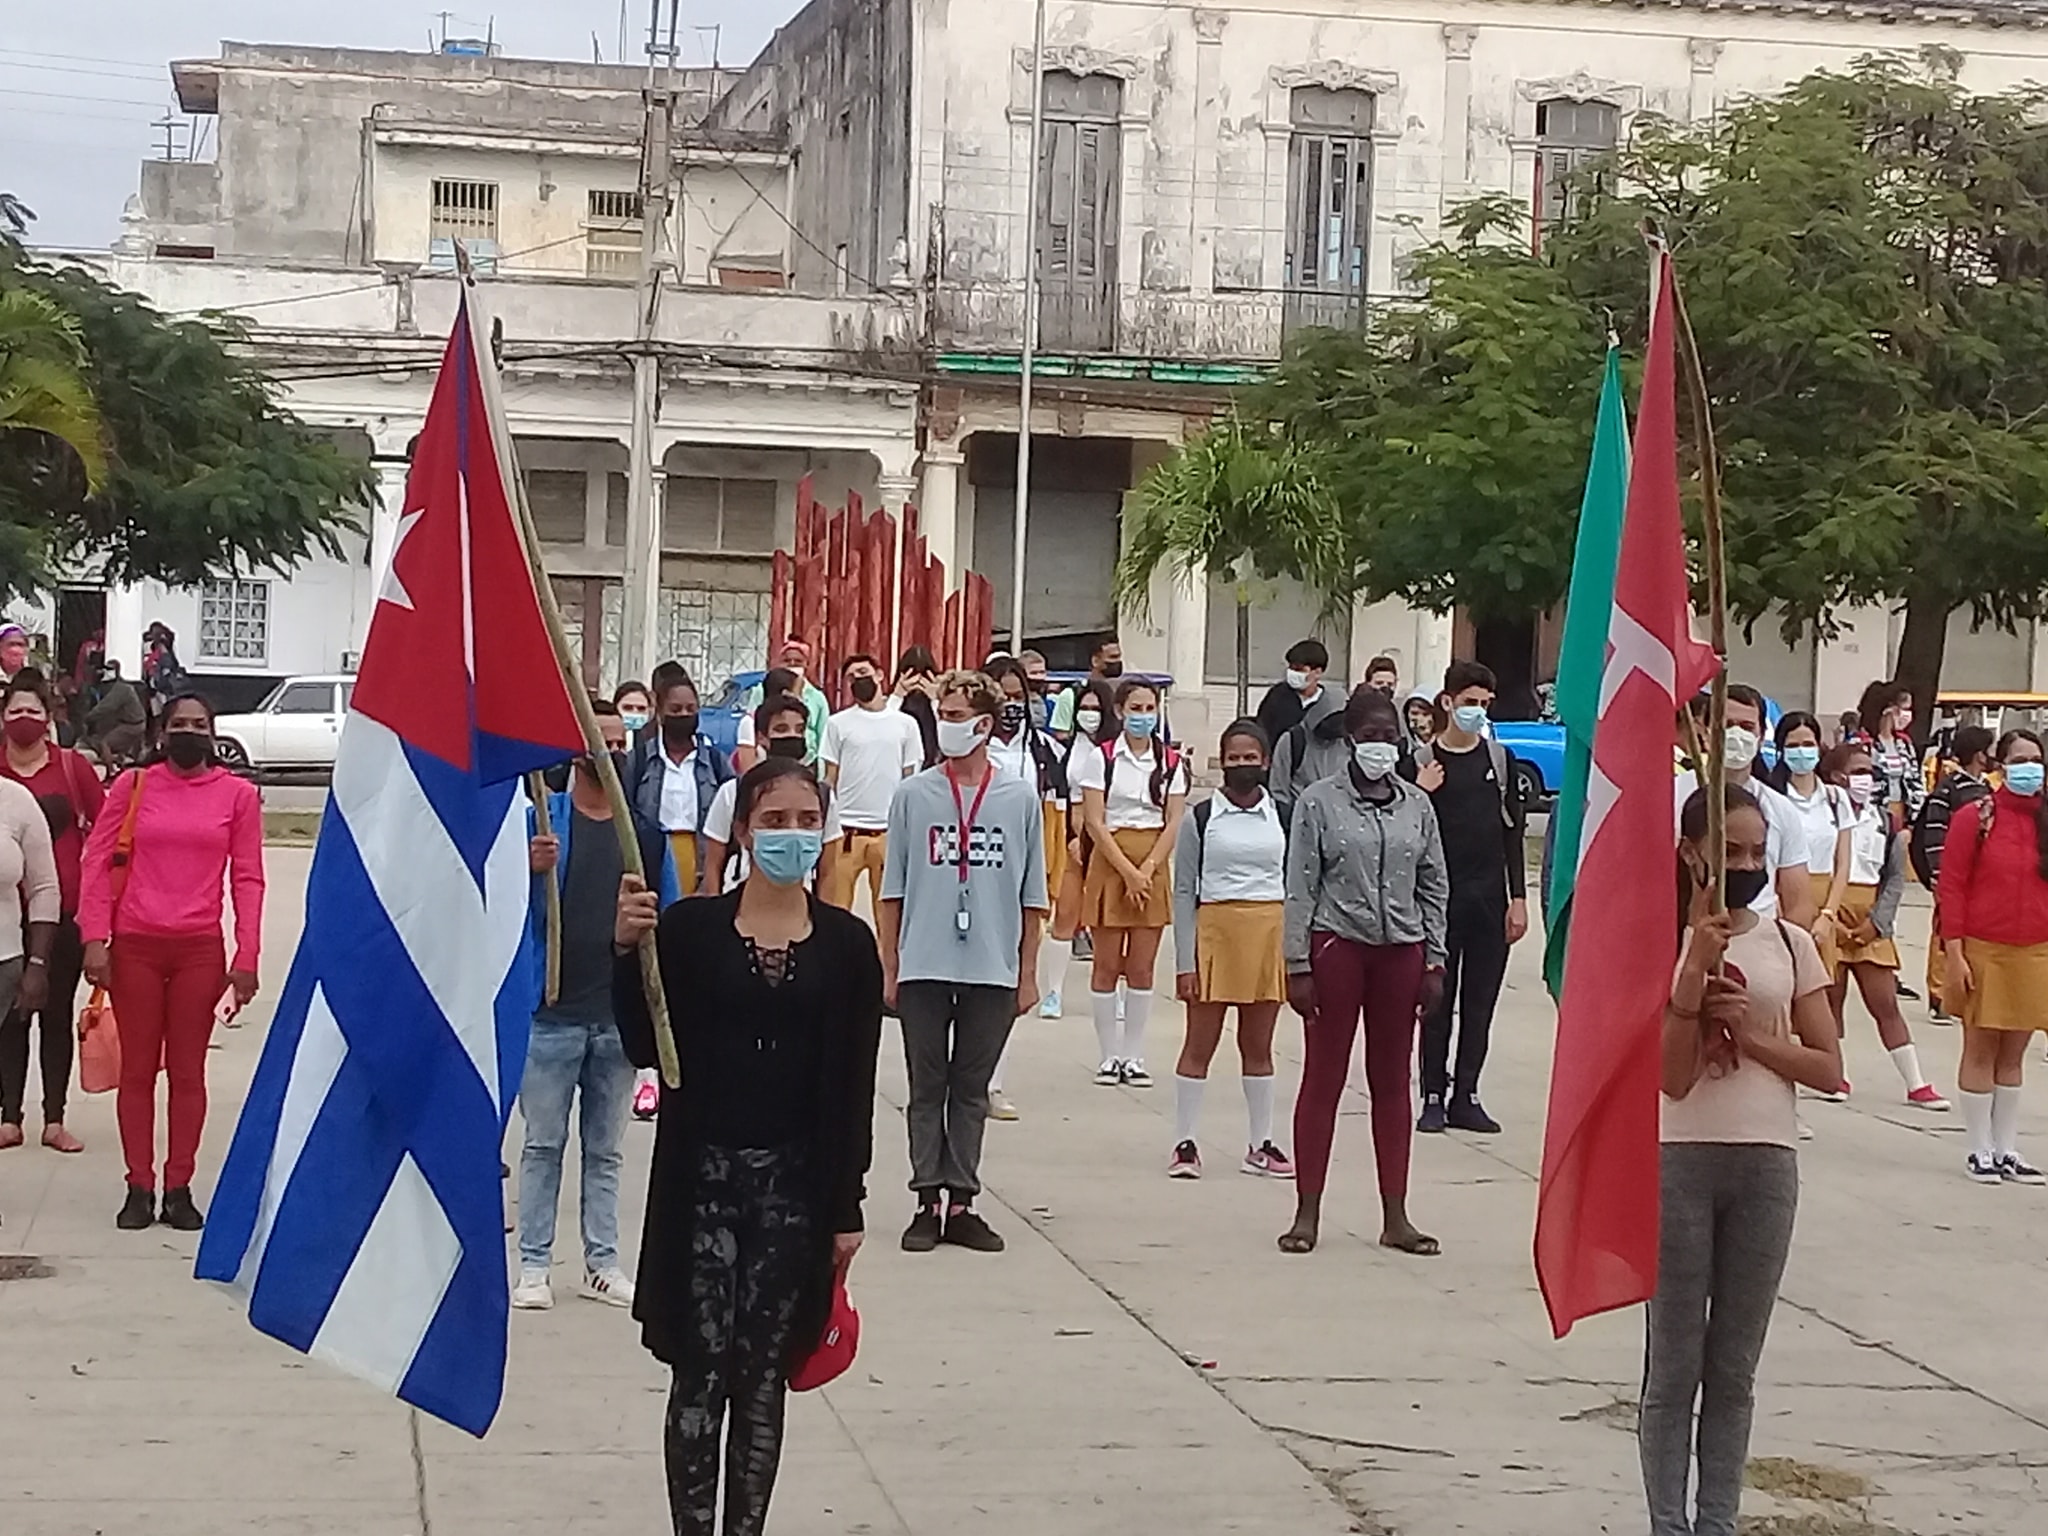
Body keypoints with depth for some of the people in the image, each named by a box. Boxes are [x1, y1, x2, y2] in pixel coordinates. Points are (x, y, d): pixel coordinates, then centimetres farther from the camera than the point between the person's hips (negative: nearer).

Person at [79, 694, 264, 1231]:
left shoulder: (237, 794, 4)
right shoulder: (133, 785, 4)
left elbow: (248, 879, 4)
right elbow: (97, 861, 3)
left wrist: (246, 957, -3)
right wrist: (95, 939, -6)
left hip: (200, 948, 0)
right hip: (134, 944, 0)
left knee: (188, 1071, 4)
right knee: (137, 1069, 5)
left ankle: (179, 1188, 10)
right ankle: (138, 1187, 10)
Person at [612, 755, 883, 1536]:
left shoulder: (846, 943, 2)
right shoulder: (688, 928, -1)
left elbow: (853, 1087, 4)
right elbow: (645, 1048, -5)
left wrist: (848, 1205, 2)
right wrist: (628, 950, -17)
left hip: (796, 1182, 1)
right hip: (703, 1176, -1)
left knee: (763, 1378, 7)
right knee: (700, 1371, 0)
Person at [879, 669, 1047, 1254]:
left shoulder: (1019, 798, 3)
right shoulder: (914, 794, 2)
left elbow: (1031, 896, 7)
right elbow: (893, 890, 6)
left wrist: (1028, 973, 5)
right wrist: (888, 969, 3)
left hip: (993, 970, 0)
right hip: (924, 968, 0)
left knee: (971, 1091, 7)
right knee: (927, 1089, 5)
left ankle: (961, 1202, 13)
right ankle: (928, 1202, 10)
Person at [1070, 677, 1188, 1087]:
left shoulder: (1172, 762, 6)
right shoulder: (1100, 757, 0)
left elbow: (1174, 823, 2)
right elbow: (1094, 822, -6)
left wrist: (1147, 870, -10)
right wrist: (1128, 872, -14)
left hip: (1154, 865, 2)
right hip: (1110, 863, -2)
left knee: (1142, 968, 3)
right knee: (1107, 966, 0)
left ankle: (1134, 1056, 10)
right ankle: (1110, 1056, 7)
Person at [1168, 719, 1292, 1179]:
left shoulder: (1282, 817, 6)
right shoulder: (1200, 818, -1)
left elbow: (1294, 885, 10)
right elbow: (1184, 891, 0)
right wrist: (1185, 960, -6)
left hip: (1271, 932, 2)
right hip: (1216, 930, -2)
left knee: (1258, 1046, 10)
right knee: (1199, 1043, 1)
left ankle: (1260, 1145, 17)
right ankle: (1185, 1143, 7)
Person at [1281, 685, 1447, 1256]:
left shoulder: (1417, 805, 8)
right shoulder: (1320, 802, -2)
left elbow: (1434, 887, 11)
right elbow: (1300, 888, -4)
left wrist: (1434, 961, 5)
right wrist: (1297, 964, -8)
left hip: (1400, 950, 3)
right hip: (1336, 945, -3)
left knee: (1393, 1081, 9)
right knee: (1322, 1078, 2)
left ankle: (1395, 1216, 15)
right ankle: (1307, 1214, 8)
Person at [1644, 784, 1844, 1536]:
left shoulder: (1789, 944, 5)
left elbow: (1829, 1067, 3)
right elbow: (1672, 1075, -12)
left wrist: (1752, 1037, -10)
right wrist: (1695, 968, -19)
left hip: (1767, 1163, 3)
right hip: (1678, 1159, -2)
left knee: (1734, 1368, 9)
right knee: (1674, 1365, 4)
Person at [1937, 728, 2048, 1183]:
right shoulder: (1975, 818, -5)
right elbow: (1950, 887, -5)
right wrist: (1954, 955, -10)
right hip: (1984, 951, -3)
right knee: (1981, 1049, 3)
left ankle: (2008, 1151, 17)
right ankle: (1981, 1151, 10)